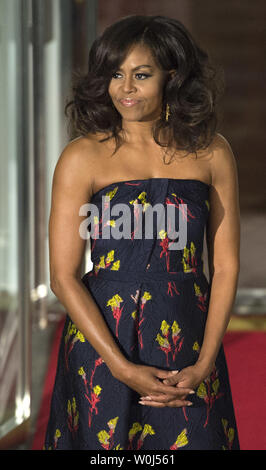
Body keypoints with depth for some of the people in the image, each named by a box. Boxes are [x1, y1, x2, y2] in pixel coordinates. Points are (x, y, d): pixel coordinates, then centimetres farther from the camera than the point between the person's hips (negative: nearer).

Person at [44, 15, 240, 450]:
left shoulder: (212, 153, 2)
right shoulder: (83, 157, -4)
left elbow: (225, 266, 3)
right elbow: (63, 276, -6)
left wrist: (204, 365, -7)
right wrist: (124, 369, -13)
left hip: (189, 344, 2)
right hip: (102, 343, -1)